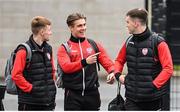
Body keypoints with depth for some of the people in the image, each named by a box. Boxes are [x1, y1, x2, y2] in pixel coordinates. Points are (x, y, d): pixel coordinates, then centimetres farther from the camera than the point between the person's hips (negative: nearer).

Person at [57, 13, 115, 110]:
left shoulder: (94, 45, 9)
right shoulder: (64, 48, -1)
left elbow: (107, 63, 5)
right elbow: (66, 67, -17)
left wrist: (112, 73, -17)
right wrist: (85, 62, -30)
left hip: (92, 93, 3)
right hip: (73, 94, -3)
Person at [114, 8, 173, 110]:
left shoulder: (158, 42, -10)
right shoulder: (129, 42, 7)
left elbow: (168, 69, -14)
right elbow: (119, 60, 23)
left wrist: (153, 85, -21)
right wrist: (118, 74, 3)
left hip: (152, 97, -4)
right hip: (132, 98, 4)